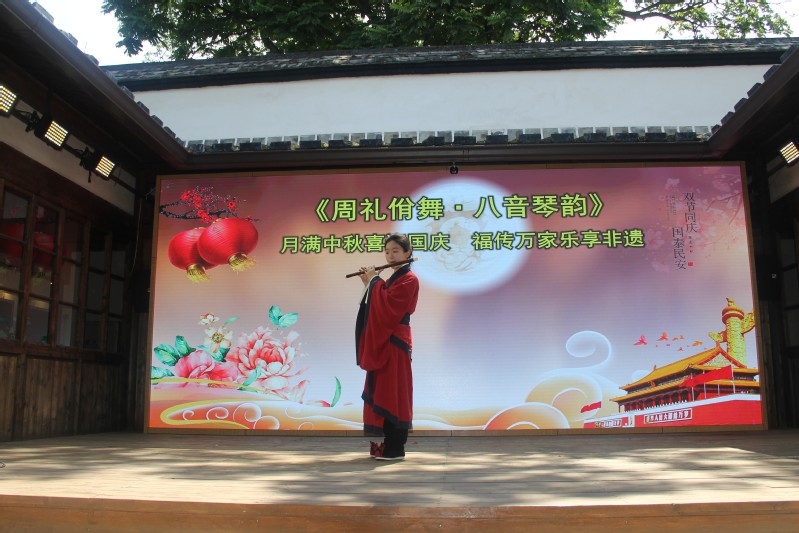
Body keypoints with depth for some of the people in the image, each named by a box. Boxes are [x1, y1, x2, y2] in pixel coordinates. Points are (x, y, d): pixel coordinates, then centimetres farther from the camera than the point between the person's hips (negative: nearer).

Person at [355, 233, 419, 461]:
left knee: (392, 393, -7)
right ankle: (387, 443, 19)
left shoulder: (409, 279, -11)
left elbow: (386, 305, -22)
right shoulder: (393, 279, 18)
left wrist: (374, 280, -10)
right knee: (382, 393, 12)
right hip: (382, 342, 10)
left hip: (394, 343, -10)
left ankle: (395, 448, -2)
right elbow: (381, 305, 16)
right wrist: (369, 284, 9)